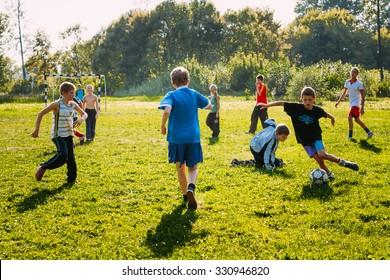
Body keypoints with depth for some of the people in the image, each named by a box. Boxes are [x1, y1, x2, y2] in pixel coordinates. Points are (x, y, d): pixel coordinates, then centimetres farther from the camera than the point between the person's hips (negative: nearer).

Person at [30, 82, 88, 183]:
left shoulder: (73, 104, 4)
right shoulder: (57, 104, -14)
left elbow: (84, 114, 16)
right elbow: (41, 114, -11)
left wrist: (80, 120, -8)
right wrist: (36, 130, -11)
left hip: (69, 135, 7)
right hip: (58, 136, -7)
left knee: (71, 157, 7)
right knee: (62, 155, -22)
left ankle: (72, 179, 19)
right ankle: (43, 168, -4)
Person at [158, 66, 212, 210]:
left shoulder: (171, 95, -7)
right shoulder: (194, 94, 3)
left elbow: (167, 110, -27)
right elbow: (210, 106, 16)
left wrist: (163, 126, -12)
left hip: (176, 138, -1)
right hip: (193, 138, 1)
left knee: (180, 168, 18)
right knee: (193, 168, 11)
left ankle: (185, 194, 27)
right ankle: (191, 187, -18)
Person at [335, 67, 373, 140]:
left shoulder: (359, 83, -12)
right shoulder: (347, 82, 5)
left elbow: (362, 96, -11)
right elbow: (344, 93, 17)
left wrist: (362, 107, -14)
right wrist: (338, 102, 10)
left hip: (356, 103, -7)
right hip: (351, 103, 7)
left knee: (349, 117, -19)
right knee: (357, 120, 15)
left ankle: (350, 135, -12)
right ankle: (369, 132, 28)